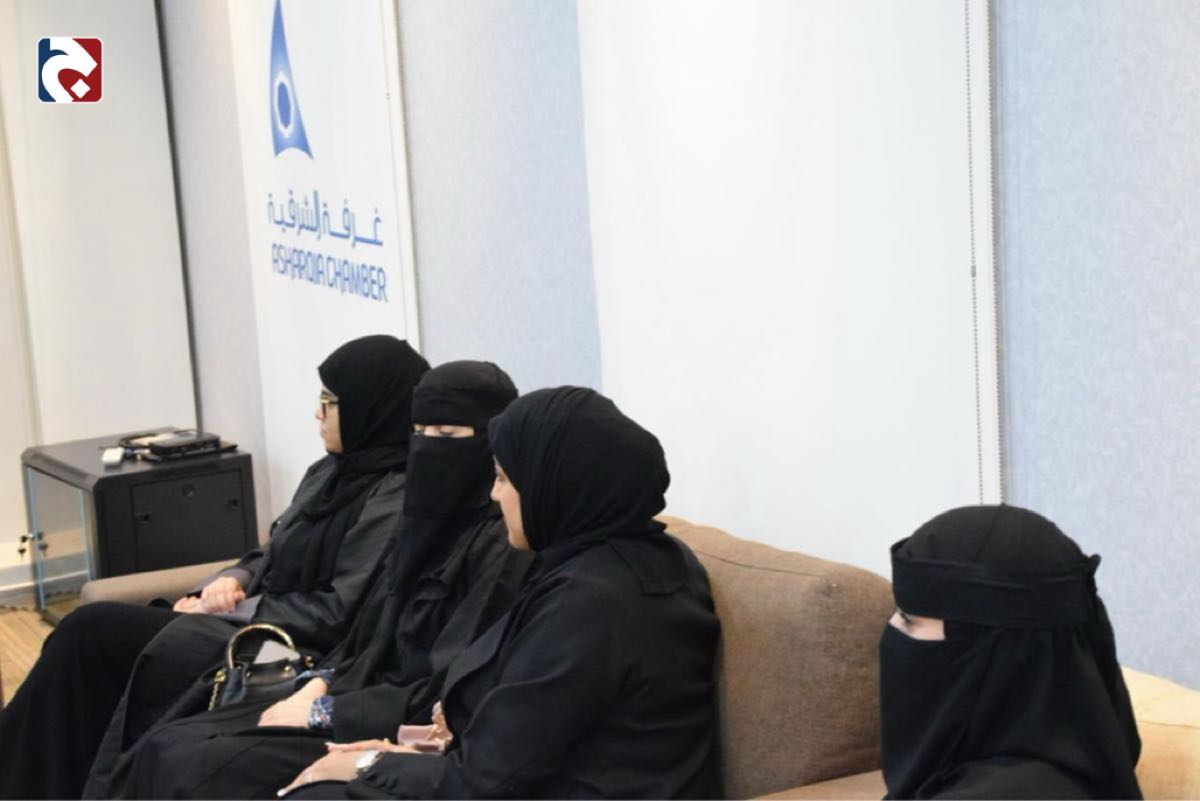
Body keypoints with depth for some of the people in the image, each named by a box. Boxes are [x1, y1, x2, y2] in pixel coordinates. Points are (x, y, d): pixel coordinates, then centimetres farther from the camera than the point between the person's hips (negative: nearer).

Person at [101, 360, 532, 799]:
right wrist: (317, 686, 0)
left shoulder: (503, 549, -16)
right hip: (371, 702, 9)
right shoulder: (432, 521, 12)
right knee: (165, 749, -4)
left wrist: (323, 712, -16)